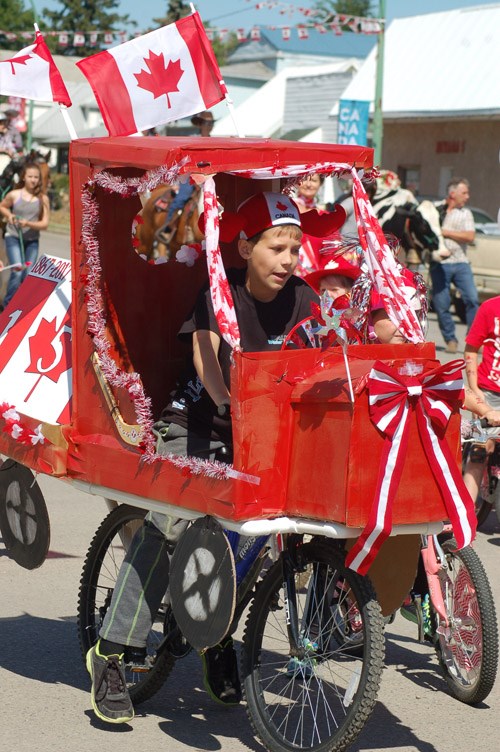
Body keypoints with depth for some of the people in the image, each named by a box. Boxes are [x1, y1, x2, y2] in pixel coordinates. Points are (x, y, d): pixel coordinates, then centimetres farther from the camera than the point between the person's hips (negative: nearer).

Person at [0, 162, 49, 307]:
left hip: (32, 241, 2)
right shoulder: (14, 195, -6)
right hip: (13, 238, -2)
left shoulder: (43, 199, -4)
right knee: (18, 272, -18)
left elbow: (44, 224, -5)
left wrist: (28, 223, -22)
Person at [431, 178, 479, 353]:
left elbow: (470, 236, -3)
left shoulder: (466, 213, 11)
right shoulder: (434, 209, 7)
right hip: (439, 264, -1)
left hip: (460, 262, 1)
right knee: (441, 305, -2)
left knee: (472, 299, -10)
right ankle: (450, 340, 13)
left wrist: (446, 232, -9)